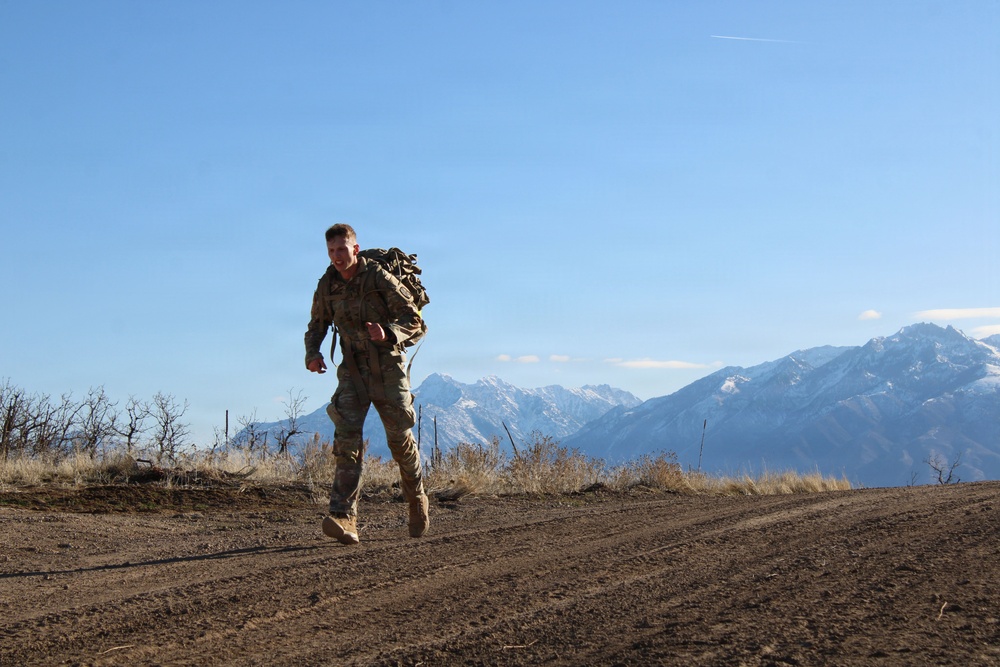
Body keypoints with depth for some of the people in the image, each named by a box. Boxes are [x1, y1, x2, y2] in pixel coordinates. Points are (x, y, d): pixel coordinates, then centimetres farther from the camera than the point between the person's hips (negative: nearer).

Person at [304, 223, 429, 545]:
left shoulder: (380, 279, -12)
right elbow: (317, 325, 13)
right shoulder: (327, 285, 0)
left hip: (387, 367, -3)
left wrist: (388, 333, -31)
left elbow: (414, 321, -10)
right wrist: (312, 354, -8)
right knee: (347, 439, -15)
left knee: (400, 438, 5)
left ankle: (417, 501, 32)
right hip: (352, 370, 3)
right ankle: (344, 518, -23)